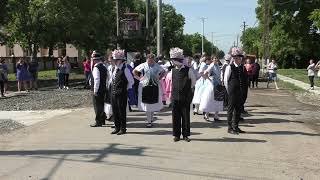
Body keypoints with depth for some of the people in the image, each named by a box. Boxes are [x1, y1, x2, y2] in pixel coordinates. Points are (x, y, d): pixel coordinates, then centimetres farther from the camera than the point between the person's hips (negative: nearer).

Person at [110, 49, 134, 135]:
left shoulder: (125, 70, -10)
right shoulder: (115, 69, 11)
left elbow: (131, 81, -6)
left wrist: (125, 89, -2)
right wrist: (113, 90, 13)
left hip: (121, 94, -7)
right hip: (113, 93, 7)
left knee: (122, 112, 1)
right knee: (115, 111, 12)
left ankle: (123, 128, 12)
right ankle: (117, 127, 24)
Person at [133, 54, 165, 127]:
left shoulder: (157, 66, 1)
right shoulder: (143, 66, -2)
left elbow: (163, 72, 15)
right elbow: (134, 71, 8)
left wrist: (159, 78, 3)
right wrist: (139, 78, -1)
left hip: (155, 87, 1)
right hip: (145, 87, -1)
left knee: (154, 103, 8)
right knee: (147, 104, 0)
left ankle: (151, 117, 28)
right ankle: (149, 121, 6)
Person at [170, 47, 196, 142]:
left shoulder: (188, 70, -6)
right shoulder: (173, 70, 4)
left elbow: (193, 81, 6)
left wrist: (188, 89, 8)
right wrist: (175, 90, 13)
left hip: (185, 98, -3)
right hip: (175, 97, 3)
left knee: (185, 116, 4)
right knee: (175, 116, 6)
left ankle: (185, 135, 15)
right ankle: (176, 135, 16)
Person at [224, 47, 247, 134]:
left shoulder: (241, 67, 9)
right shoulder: (229, 67, -9)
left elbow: (242, 79, 17)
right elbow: (225, 80, -6)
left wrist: (242, 89, 10)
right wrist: (229, 90, -5)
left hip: (239, 91, 6)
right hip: (232, 92, -6)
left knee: (238, 109, 11)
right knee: (231, 109, 1)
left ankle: (235, 127, 22)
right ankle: (230, 128, 8)